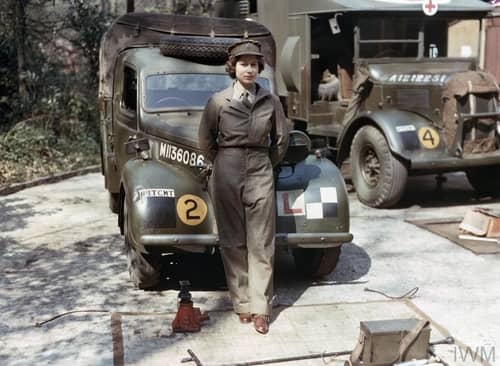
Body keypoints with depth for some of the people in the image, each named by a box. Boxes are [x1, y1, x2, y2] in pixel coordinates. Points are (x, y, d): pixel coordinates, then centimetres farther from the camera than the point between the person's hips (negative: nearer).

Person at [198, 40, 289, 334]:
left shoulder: (270, 101, 2)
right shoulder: (219, 101, -1)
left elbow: (281, 139, 13)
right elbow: (206, 140, 9)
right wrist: (222, 163, 12)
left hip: (260, 175, 1)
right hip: (226, 175, 0)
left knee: (261, 243, 0)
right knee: (233, 242, 4)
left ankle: (261, 308, 7)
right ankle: (242, 303, 15)